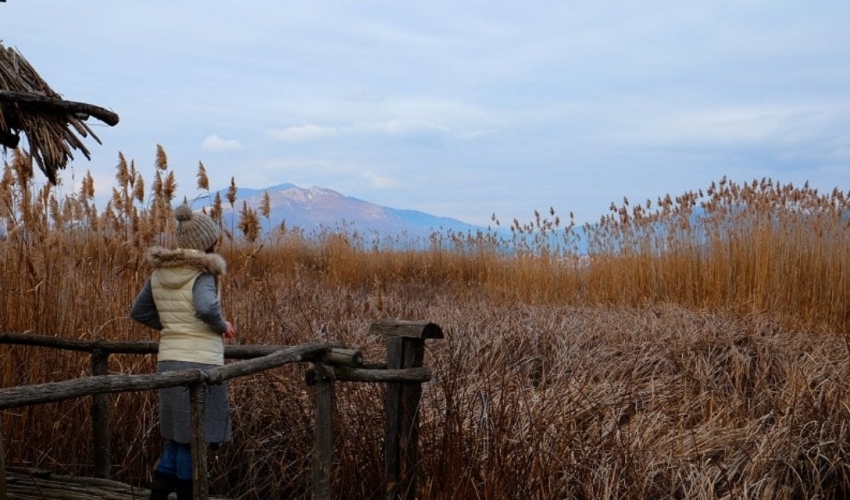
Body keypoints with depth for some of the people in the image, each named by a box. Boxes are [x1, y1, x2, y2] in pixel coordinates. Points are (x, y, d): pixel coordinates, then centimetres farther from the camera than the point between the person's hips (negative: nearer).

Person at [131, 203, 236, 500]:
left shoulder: (160, 272, 10)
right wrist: (223, 326, -10)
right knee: (193, 437, 4)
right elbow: (206, 308, -29)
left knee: (179, 434, 19)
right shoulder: (201, 272, -11)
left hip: (169, 361, 7)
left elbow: (139, 312, 17)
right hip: (200, 362, -7)